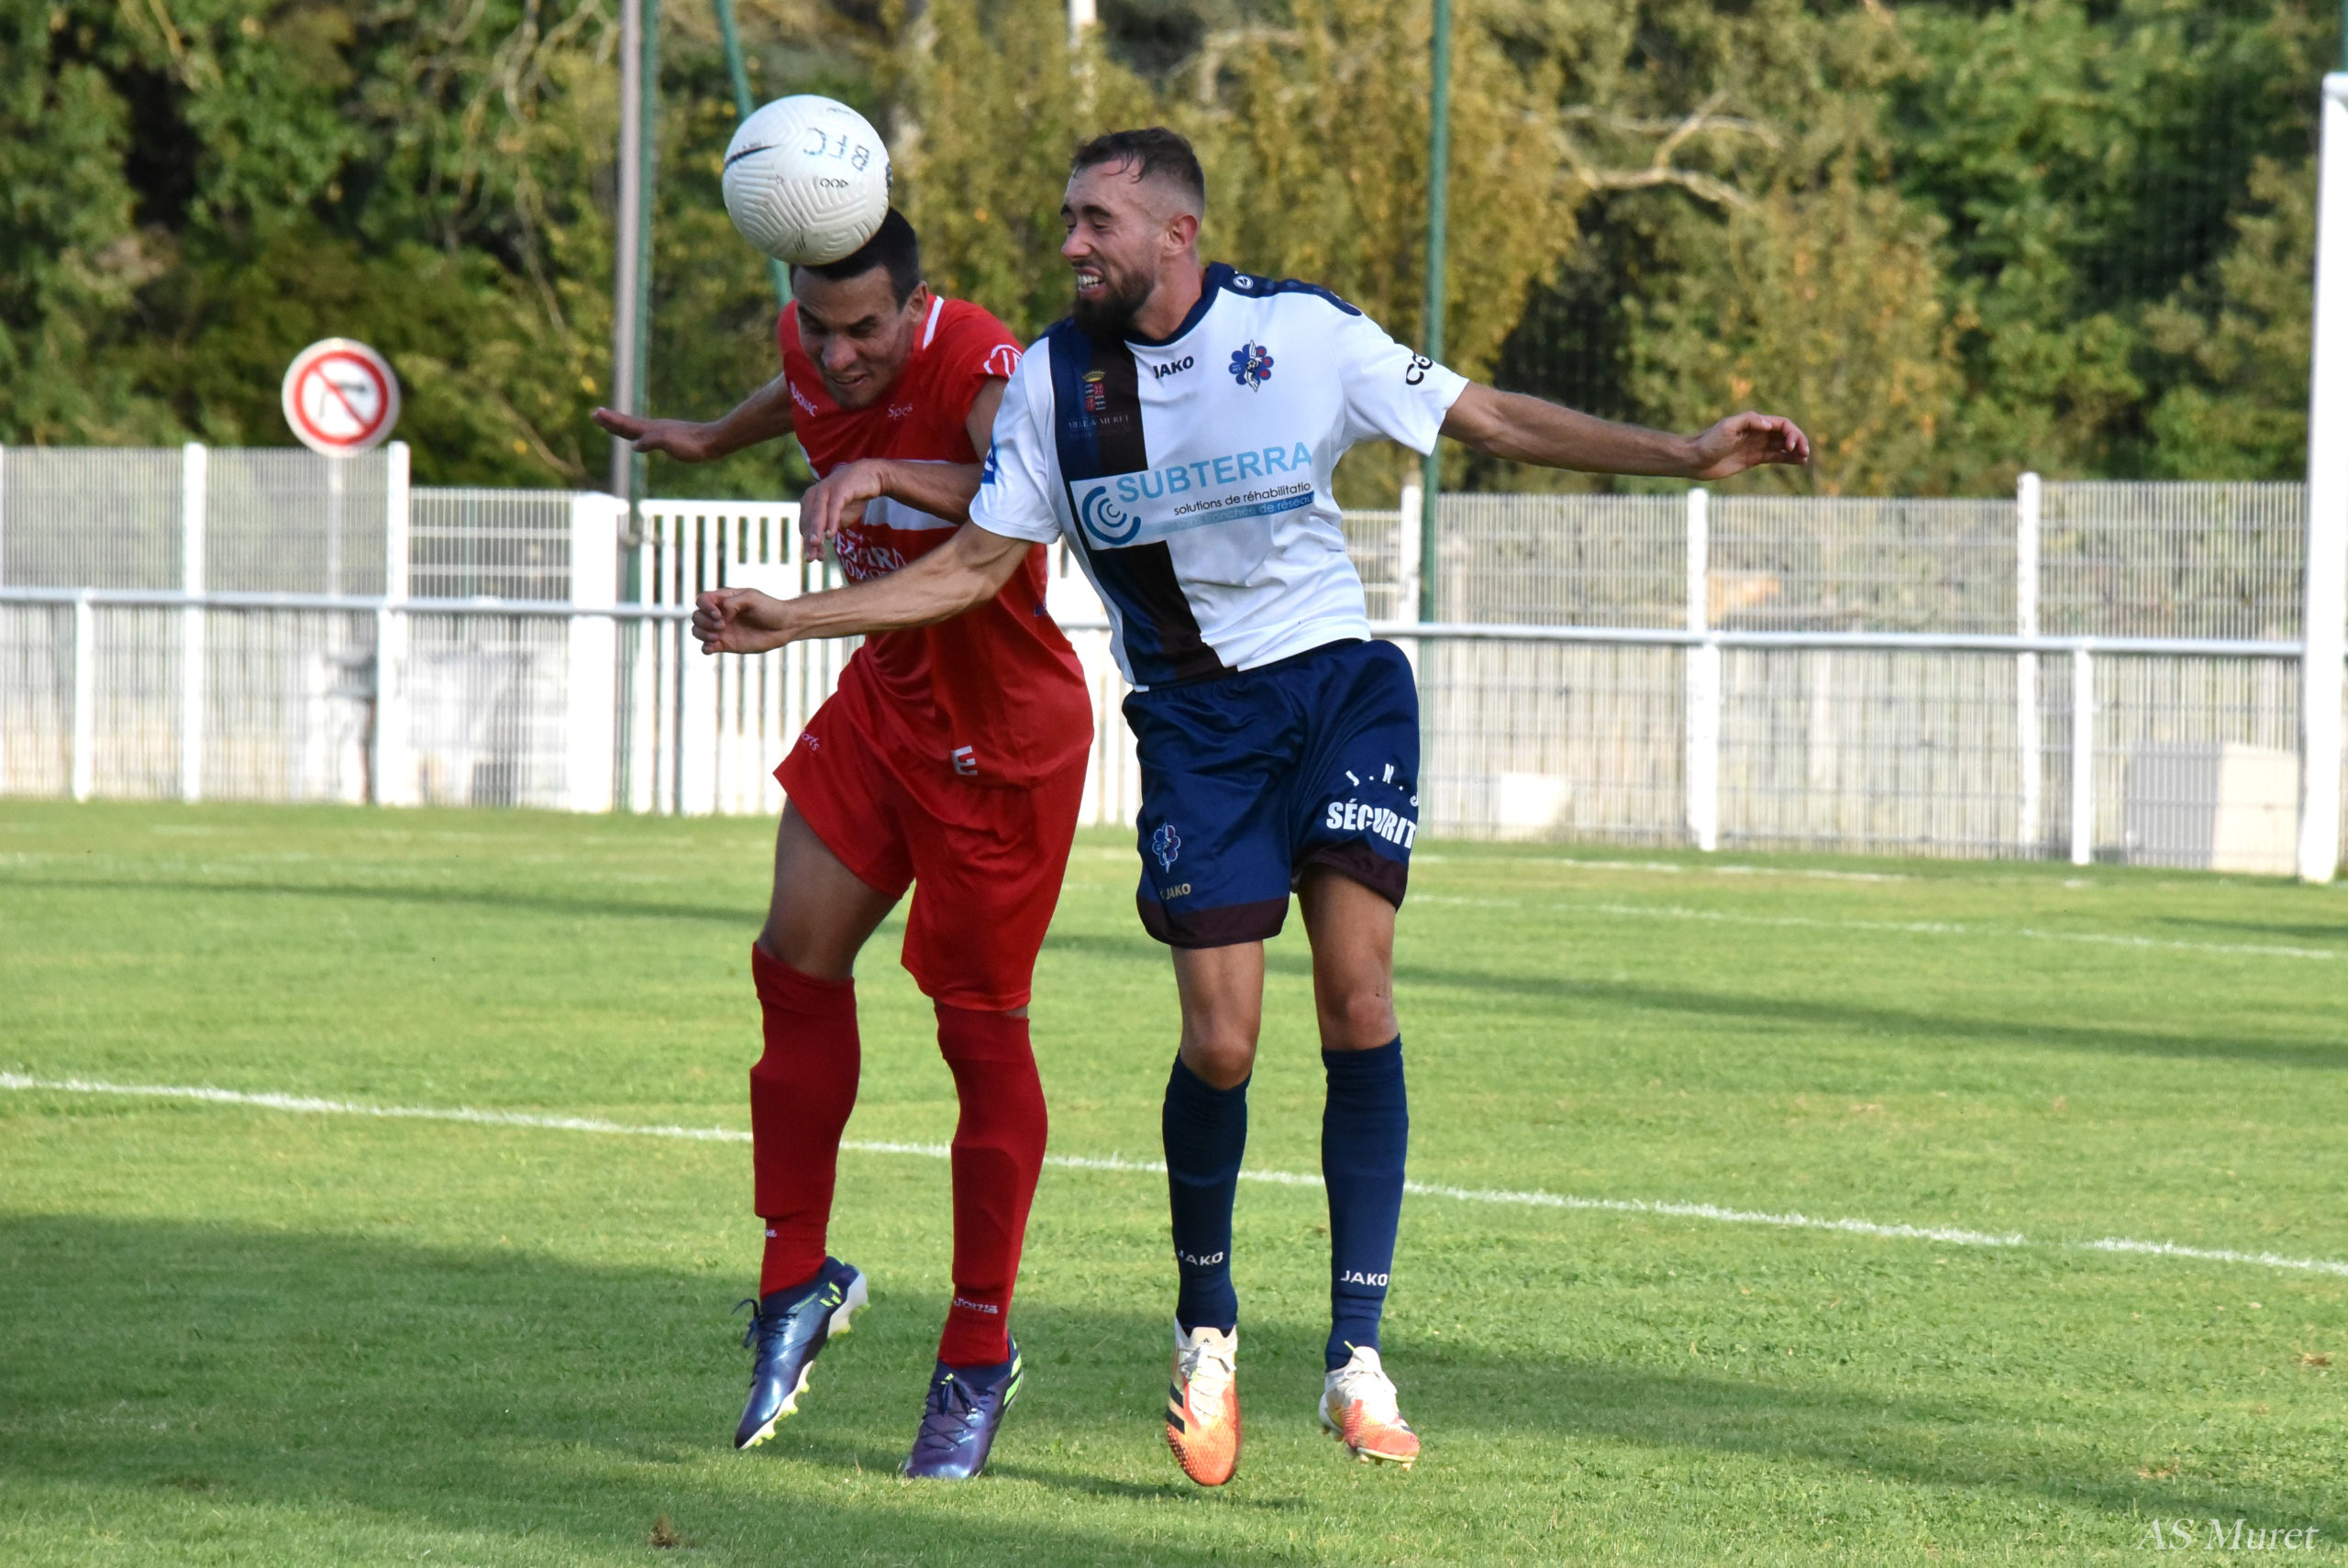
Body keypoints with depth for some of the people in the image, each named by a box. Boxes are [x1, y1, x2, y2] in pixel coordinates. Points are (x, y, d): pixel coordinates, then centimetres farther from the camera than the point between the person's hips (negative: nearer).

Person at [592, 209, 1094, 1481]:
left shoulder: (979, 365, -26)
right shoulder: (814, 349, -4)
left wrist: (884, 472, -59)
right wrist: (715, 439, 39)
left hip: (1003, 732, -7)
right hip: (884, 697, 7)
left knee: (980, 1026, -3)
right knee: (797, 961, 0)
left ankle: (979, 1355, 7)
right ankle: (798, 1283, 14)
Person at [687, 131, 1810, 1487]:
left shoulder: (1300, 331, -5)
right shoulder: (1054, 379, 0)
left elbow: (1492, 419, 0)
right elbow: (978, 564, 5)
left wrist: (1687, 454, -6)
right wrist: (791, 619, -2)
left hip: (1341, 683, -1)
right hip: (1196, 715, 1)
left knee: (1358, 997, -15)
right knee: (1220, 1042, -9)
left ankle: (1358, 1357, -10)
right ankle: (1206, 1332, 15)